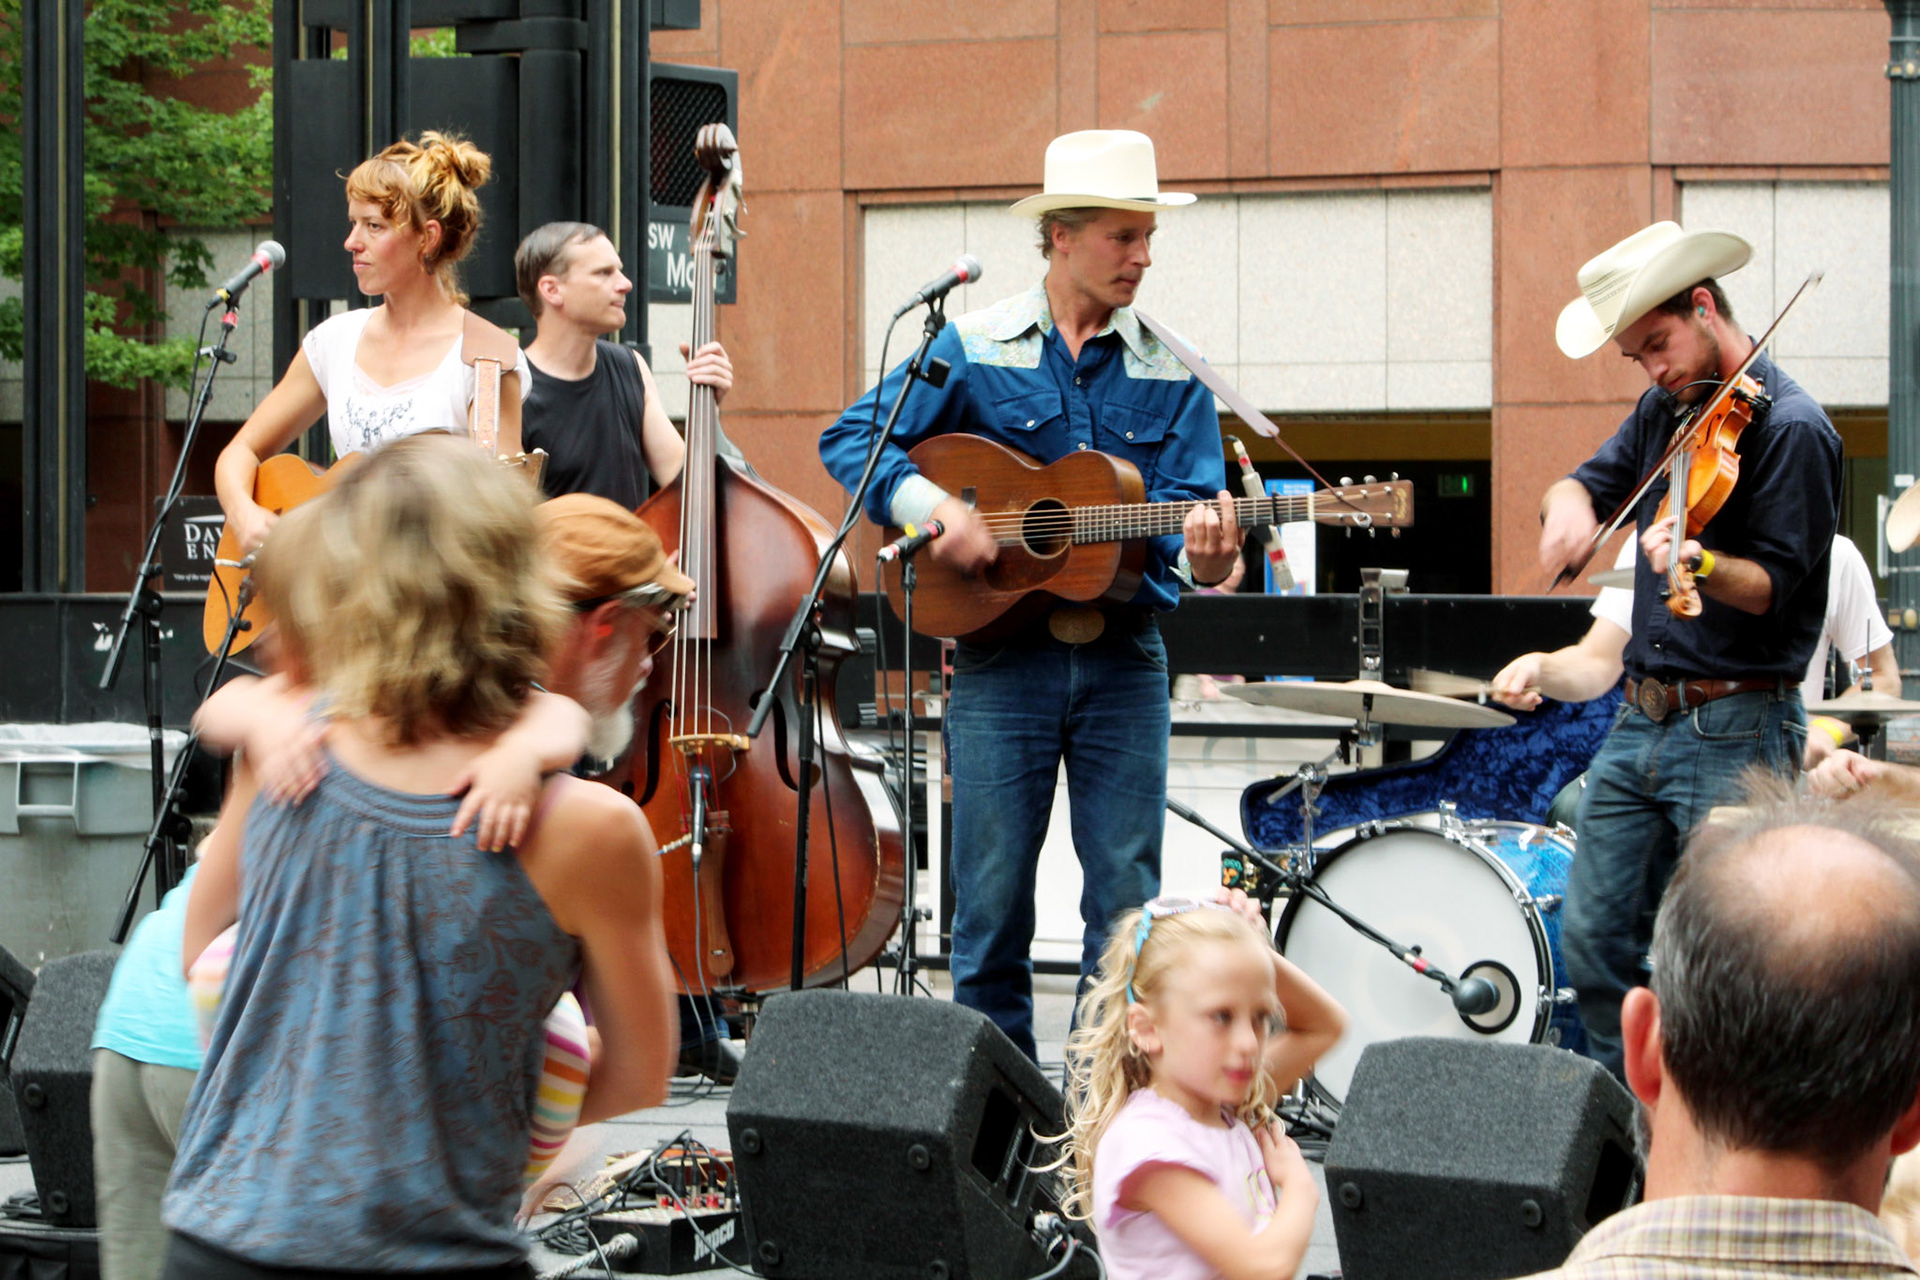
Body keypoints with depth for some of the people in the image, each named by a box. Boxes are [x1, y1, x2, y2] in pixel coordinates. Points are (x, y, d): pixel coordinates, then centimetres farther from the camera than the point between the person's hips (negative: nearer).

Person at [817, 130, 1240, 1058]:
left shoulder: (1171, 372, 7)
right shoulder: (975, 347, 2)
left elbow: (1190, 504, 2)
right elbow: (850, 439, 1)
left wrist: (1199, 552, -21)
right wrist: (932, 507, -15)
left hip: (1124, 658, 2)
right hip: (1000, 657, -1)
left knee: (1128, 903, 2)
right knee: (991, 899, 3)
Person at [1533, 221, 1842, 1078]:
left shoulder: (1789, 428, -11)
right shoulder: (1667, 411, 13)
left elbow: (1774, 584, -15)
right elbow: (1587, 481, 16)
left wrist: (1697, 563, -34)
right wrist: (1570, 503, -8)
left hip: (1737, 732, -8)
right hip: (1642, 719, 8)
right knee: (1593, 940, 8)